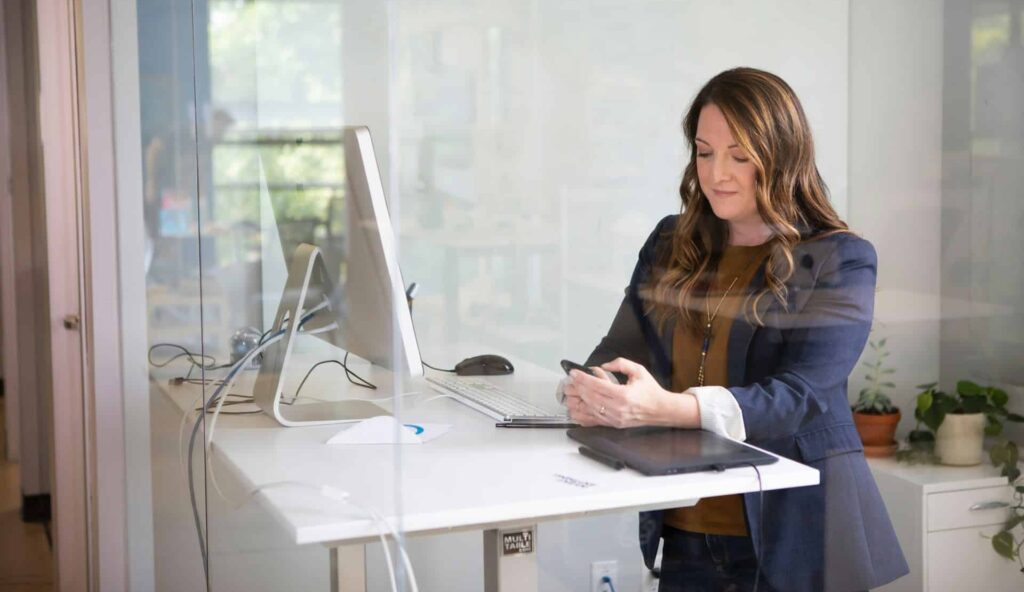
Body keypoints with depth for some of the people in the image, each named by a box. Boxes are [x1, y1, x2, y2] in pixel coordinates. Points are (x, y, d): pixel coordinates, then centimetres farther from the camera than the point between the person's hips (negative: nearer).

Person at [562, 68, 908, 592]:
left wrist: (668, 408, -35)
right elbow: (619, 350, 8)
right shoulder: (671, 245, 8)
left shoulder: (839, 262, -8)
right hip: (685, 534, 4)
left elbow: (798, 396, -19)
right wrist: (590, 393, -18)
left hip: (794, 531, -4)